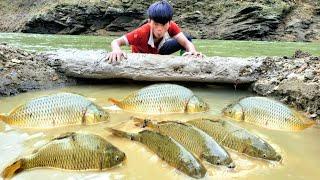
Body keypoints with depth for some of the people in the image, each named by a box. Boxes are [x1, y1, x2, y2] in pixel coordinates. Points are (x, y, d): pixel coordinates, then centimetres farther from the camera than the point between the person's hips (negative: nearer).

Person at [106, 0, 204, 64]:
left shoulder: (172, 26, -31)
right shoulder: (142, 32, -40)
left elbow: (186, 42, -39)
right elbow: (116, 42, -41)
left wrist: (192, 51, -64)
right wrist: (116, 50, -66)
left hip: (158, 51, 1)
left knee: (187, 38, -16)